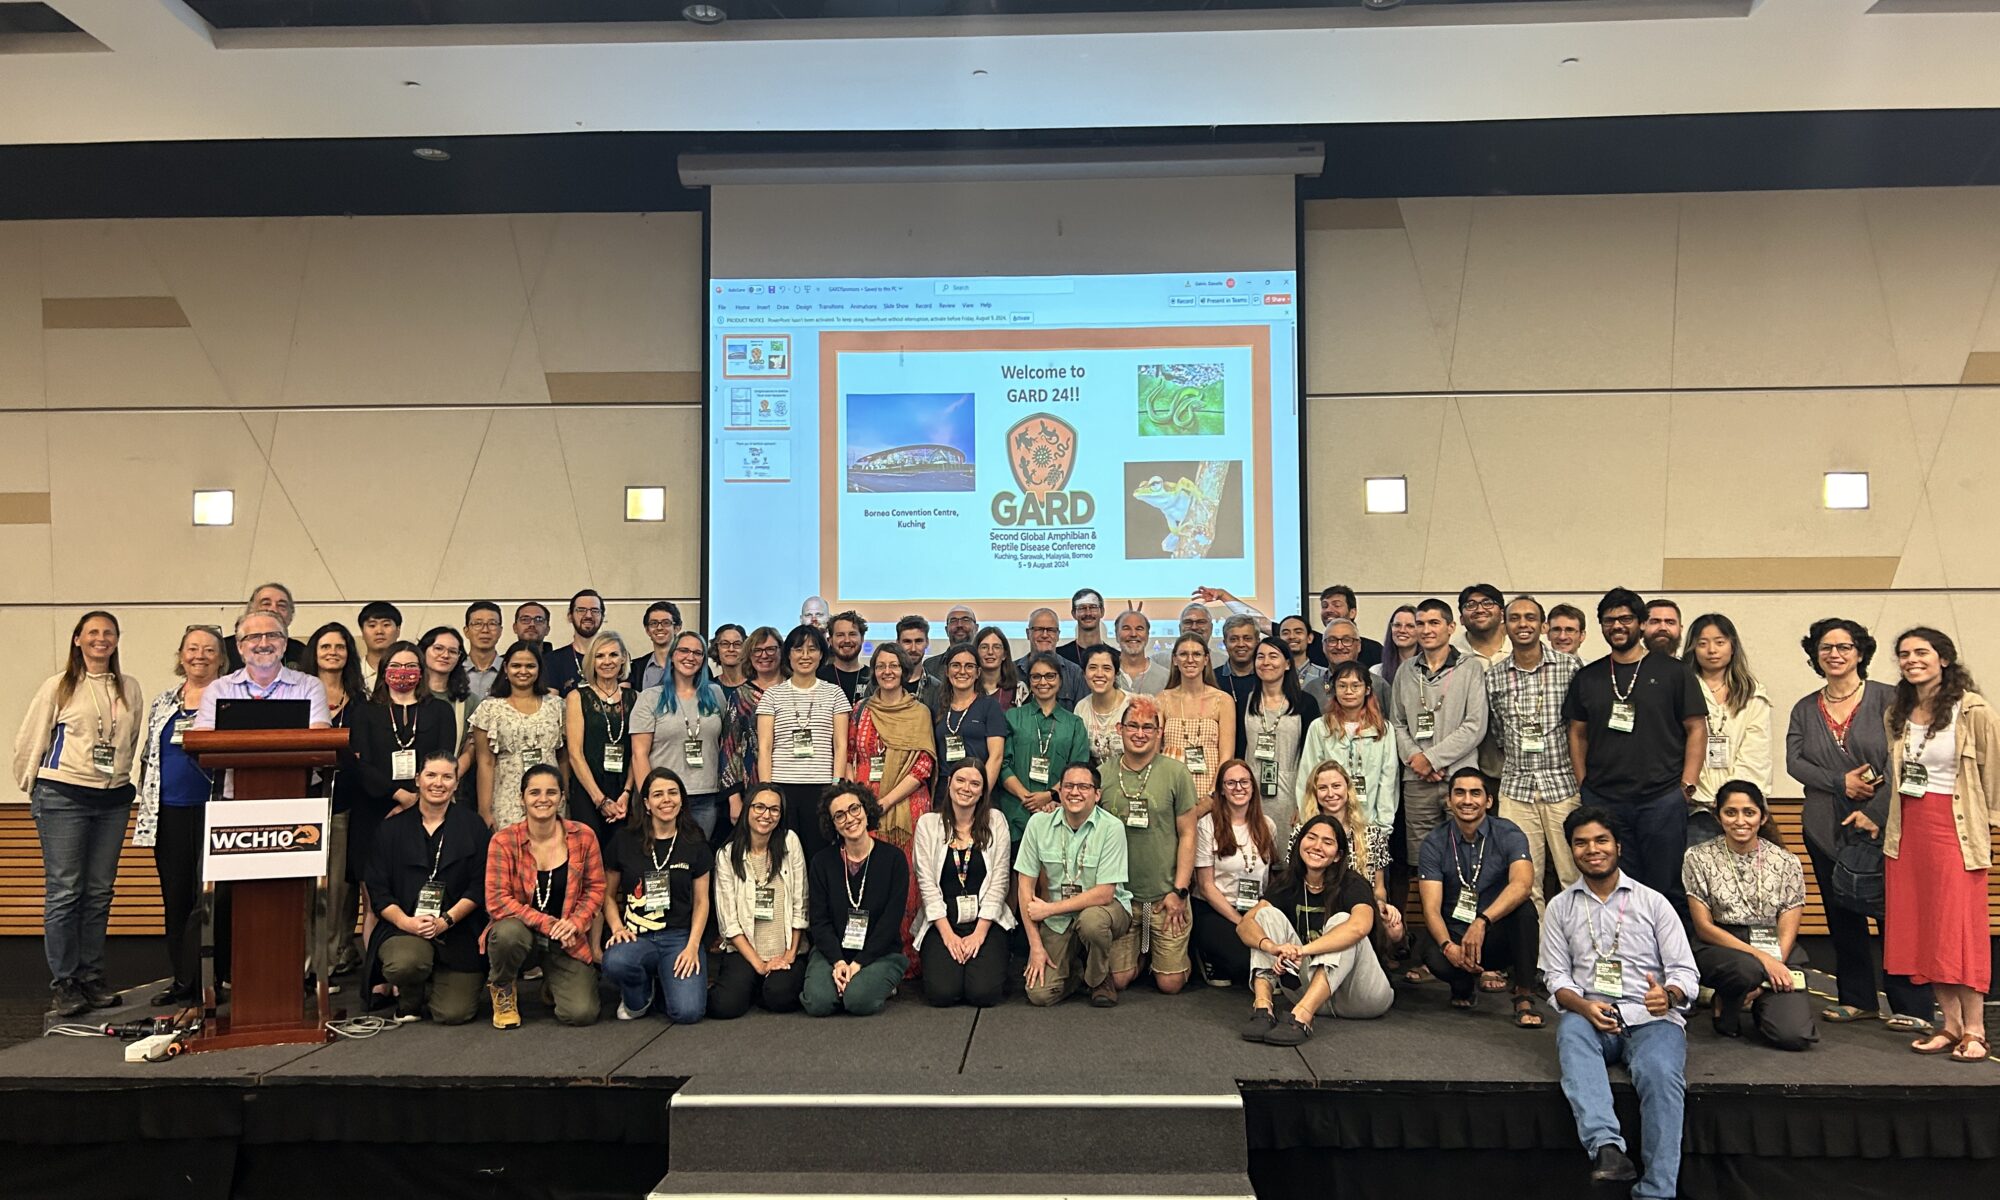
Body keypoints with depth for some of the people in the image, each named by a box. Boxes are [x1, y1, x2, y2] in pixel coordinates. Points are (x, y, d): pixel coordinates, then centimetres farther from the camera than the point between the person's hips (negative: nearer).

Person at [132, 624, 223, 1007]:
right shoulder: (163, 702, 14)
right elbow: (148, 756, 18)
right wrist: (146, 806, 13)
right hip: (169, 813, 5)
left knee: (206, 896, -5)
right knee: (174, 899, 9)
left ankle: (188, 982, 3)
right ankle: (182, 979, 19)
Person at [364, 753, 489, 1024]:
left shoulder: (472, 826, 6)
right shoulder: (392, 828, 9)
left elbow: (479, 886, 1)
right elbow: (377, 889, 4)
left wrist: (446, 920, -13)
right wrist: (406, 922, -13)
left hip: (458, 932, 0)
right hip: (402, 927, 0)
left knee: (454, 1013, -14)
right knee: (405, 963, -35)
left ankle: (430, 987, 25)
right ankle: (408, 999, 4)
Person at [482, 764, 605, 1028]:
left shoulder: (583, 836, -5)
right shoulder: (503, 841, -10)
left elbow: (596, 888, 2)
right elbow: (496, 901, -14)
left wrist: (575, 922, -16)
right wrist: (546, 923, -22)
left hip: (567, 941, 1)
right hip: (520, 934, -1)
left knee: (582, 1014, -17)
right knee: (509, 932, -38)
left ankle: (553, 983, 21)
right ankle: (501, 990, -3)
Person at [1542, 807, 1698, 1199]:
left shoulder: (1653, 902, 12)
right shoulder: (1560, 907, 15)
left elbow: (1686, 971, 6)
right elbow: (1556, 976, 9)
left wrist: (1668, 996, -18)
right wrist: (1584, 1006, -14)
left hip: (1651, 1017, -1)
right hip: (1589, 1014, 1)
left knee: (1661, 1072, -32)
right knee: (1572, 1029, -35)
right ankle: (1606, 1146, -48)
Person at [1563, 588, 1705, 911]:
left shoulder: (1671, 671, 3)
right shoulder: (1587, 677, 11)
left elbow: (1696, 728, 3)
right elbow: (1577, 734, 14)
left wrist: (1687, 786, -4)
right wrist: (1583, 785, 6)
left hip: (1662, 798, -2)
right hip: (1602, 800, 3)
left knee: (1665, 889, 2)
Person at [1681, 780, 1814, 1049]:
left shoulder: (1786, 863, 3)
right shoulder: (1700, 859, -2)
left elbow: (1787, 932, 0)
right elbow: (1704, 926, -5)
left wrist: (1769, 975, -14)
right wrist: (1761, 957, -17)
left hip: (1777, 953, 2)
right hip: (1720, 950, -1)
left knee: (1794, 1035, -22)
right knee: (1746, 968, -38)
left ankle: (1760, 1003, 14)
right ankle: (1725, 1006, -1)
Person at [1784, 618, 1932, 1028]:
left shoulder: (1885, 698, -2)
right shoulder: (1805, 709, 11)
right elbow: (1793, 761, 3)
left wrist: (1875, 812, -14)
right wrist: (1840, 783, -13)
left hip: (1880, 826, -4)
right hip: (1826, 829, 4)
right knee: (1841, 915, 9)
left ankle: (1911, 1006, 4)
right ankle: (1856, 999, 19)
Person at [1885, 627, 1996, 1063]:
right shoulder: (1897, 714, 10)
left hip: (1955, 828, -6)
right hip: (1908, 830, 6)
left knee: (1961, 929, -4)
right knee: (1921, 929, 6)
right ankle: (1950, 1025, 15)